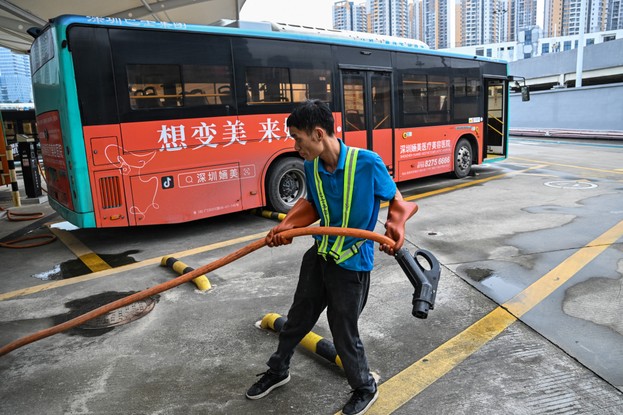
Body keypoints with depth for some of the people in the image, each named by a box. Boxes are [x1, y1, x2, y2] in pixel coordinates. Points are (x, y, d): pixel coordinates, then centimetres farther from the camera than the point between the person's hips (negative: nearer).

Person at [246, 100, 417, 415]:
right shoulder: (311, 167, -6)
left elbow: (396, 200, -8)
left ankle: (365, 389, 38)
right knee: (297, 317, 22)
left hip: (351, 264, -5)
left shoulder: (367, 163, -22)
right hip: (318, 256, 6)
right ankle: (278, 371, 48)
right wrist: (286, 226, -3)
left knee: (344, 332, 9)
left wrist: (396, 225, -26)